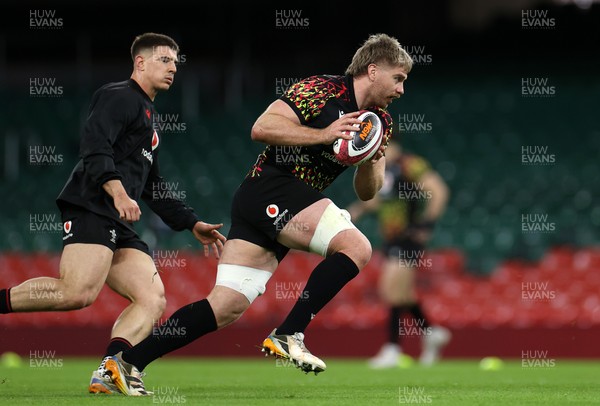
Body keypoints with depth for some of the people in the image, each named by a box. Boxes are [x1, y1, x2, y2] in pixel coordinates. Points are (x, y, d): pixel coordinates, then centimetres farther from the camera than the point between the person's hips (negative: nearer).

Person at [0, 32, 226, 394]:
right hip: (91, 211, -10)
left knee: (153, 299, -7)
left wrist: (193, 224, 31)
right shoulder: (120, 97, 2)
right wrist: (117, 191, -30)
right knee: (78, 293, -28)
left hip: (119, 228, 10)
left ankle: (108, 373, -20)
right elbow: (94, 147, -16)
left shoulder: (148, 117, 31)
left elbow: (154, 188, 37)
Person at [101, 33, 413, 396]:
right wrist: (324, 135, -21)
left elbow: (366, 192, 19)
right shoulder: (323, 89, -8)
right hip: (271, 187, -8)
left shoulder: (380, 122, 17)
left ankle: (127, 364, -2)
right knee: (356, 247, -22)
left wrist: (372, 164, -3)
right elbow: (262, 127, -15)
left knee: (227, 307, -2)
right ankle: (288, 335, -20)